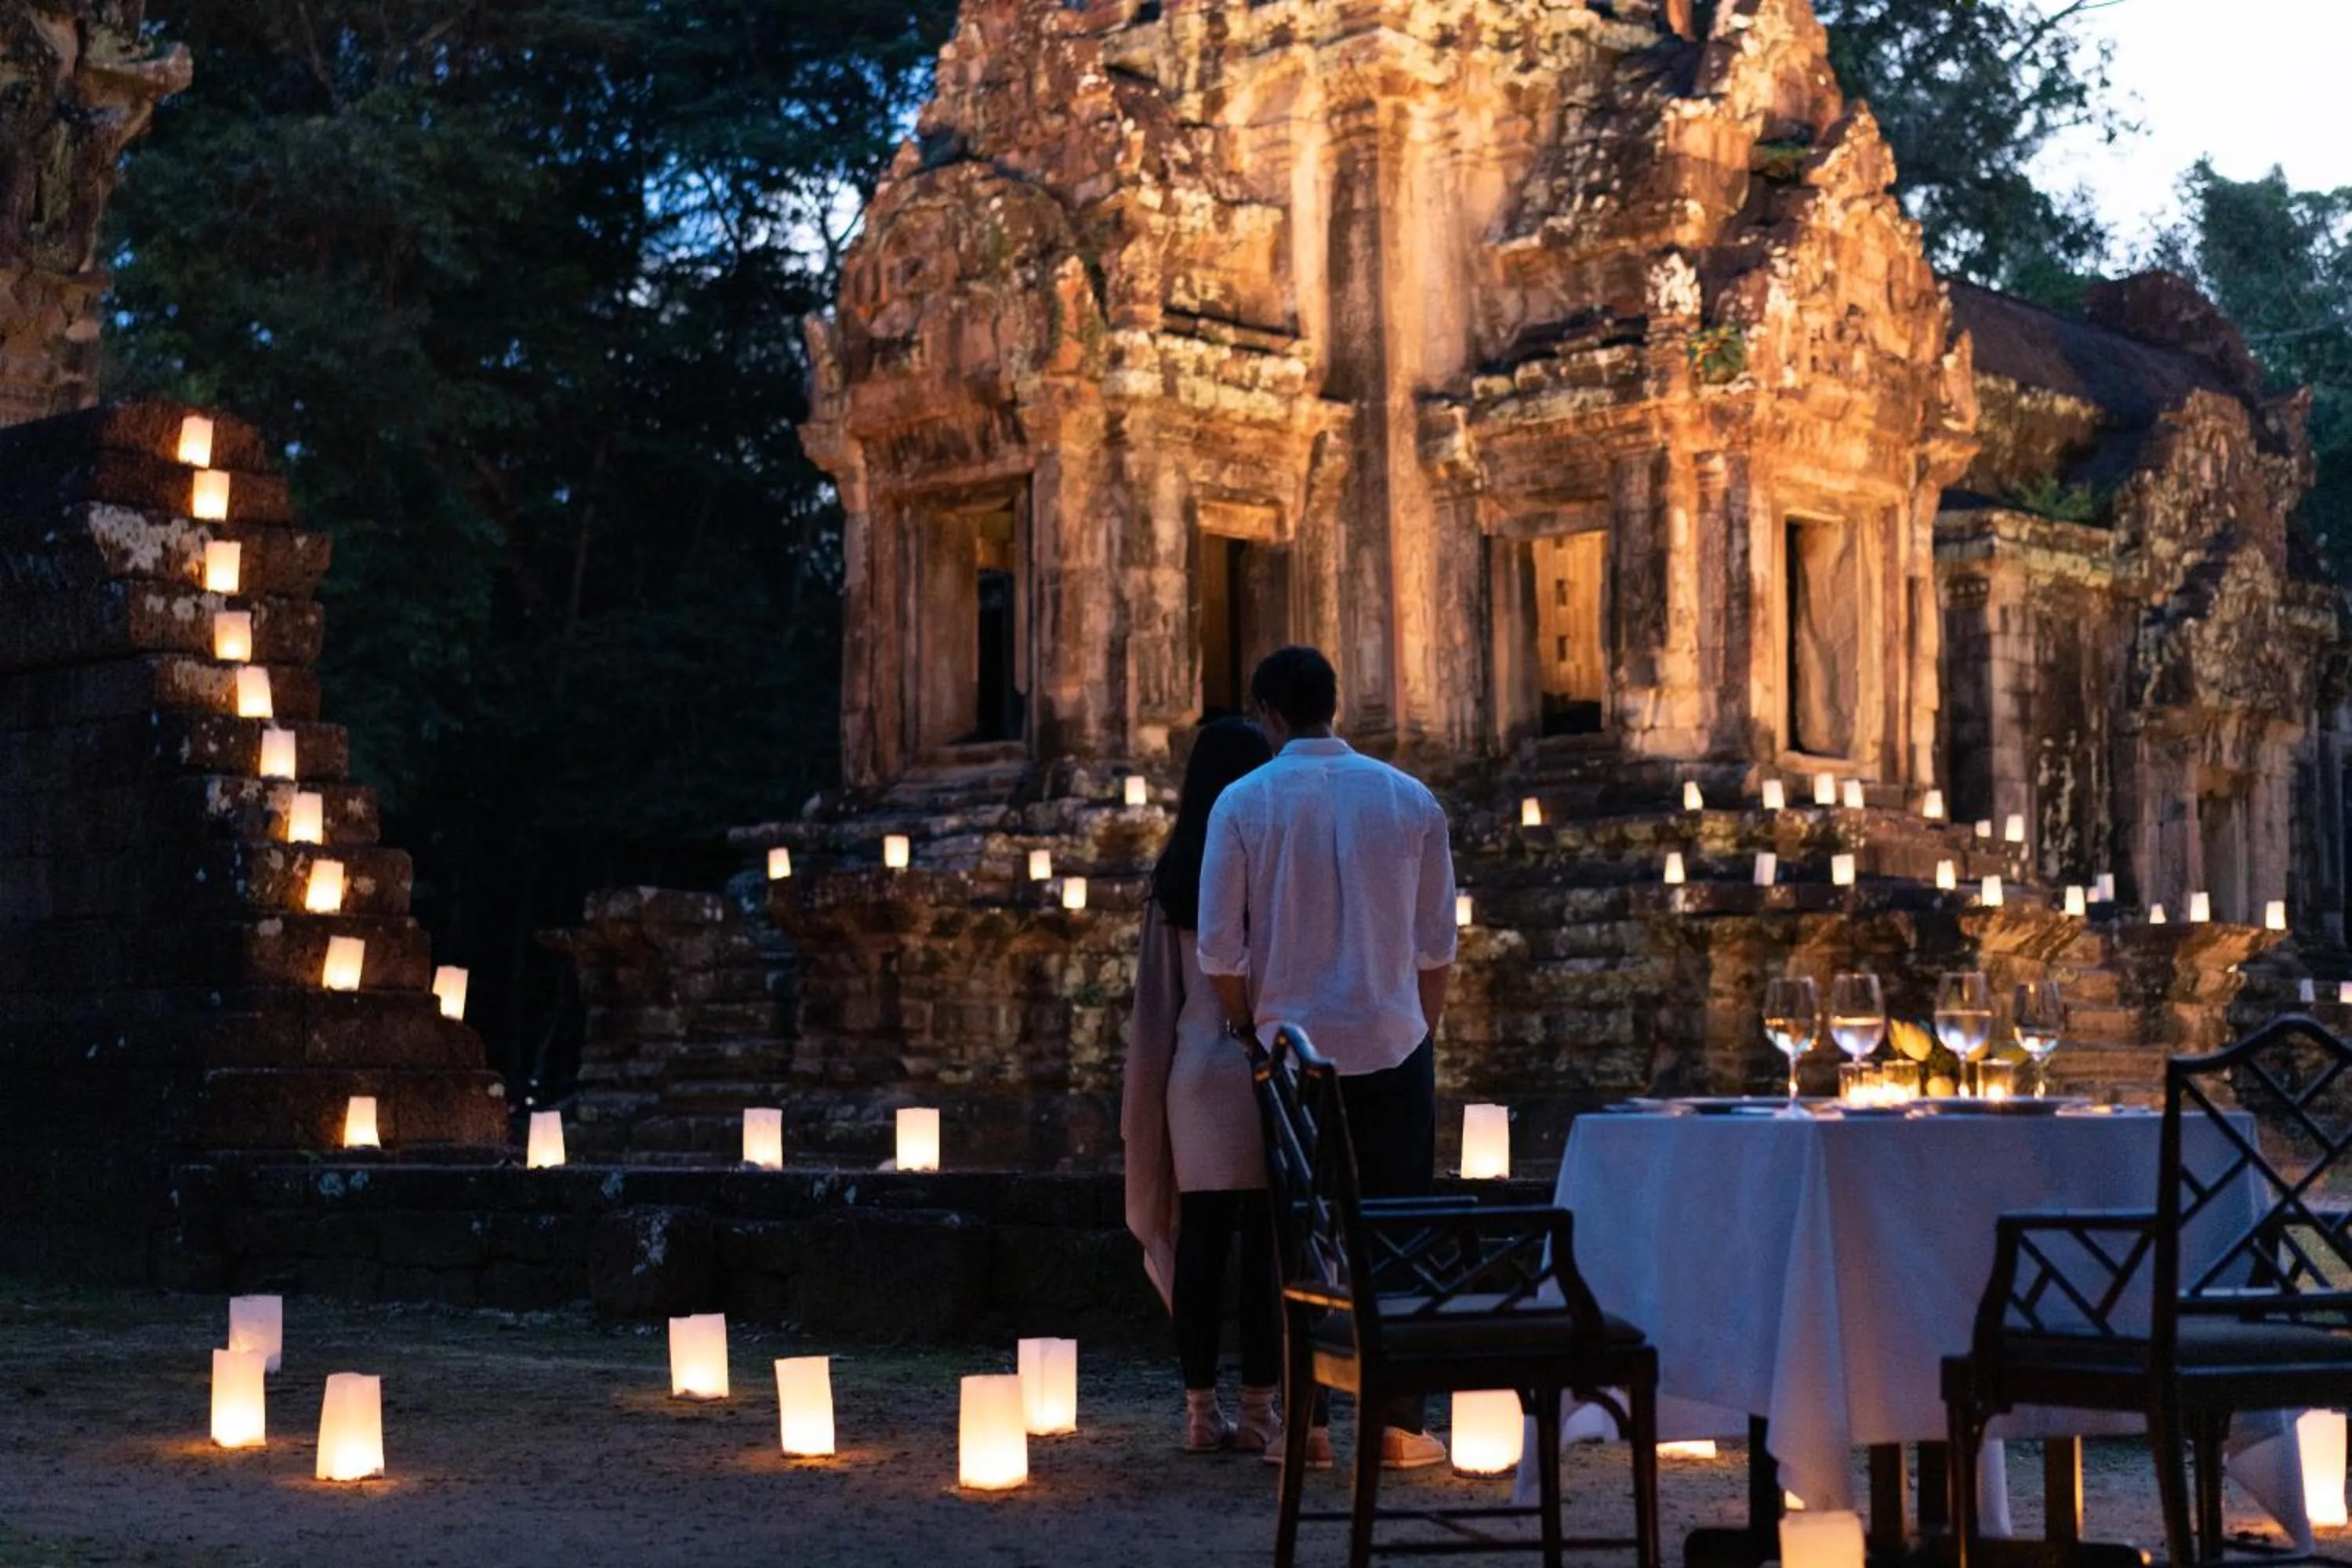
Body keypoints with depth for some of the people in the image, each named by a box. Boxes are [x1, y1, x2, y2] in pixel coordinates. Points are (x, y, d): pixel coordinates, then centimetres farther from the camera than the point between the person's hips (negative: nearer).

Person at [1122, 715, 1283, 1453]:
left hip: (1193, 1069, 4)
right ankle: (1259, 1407, 3)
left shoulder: (1172, 875, 5)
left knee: (1199, 1239, 5)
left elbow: (1156, 990, 8)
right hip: (1266, 1067, -4)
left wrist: (1148, 1092, 15)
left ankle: (1202, 1410, 7)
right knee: (1264, 1240, 1)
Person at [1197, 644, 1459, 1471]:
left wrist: (1249, 1027, 10)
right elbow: (1437, 944, 4)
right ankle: (1394, 1425, 4)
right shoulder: (1410, 799, 1)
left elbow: (1220, 950, -6)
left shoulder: (1244, 804, -4)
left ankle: (1306, 1424, 8)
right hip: (1394, 1045, 1)